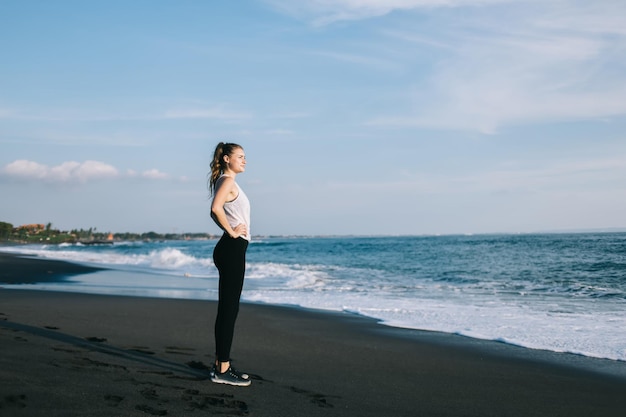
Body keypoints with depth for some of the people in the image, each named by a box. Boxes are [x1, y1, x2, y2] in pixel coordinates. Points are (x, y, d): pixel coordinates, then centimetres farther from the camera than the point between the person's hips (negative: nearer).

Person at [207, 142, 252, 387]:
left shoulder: (227, 182, 19)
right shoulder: (227, 181, -12)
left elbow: (217, 212, 31)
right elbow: (216, 209, -29)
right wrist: (232, 231, -17)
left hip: (232, 250, 10)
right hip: (232, 249, -10)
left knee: (227, 308, 12)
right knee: (229, 309, -7)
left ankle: (221, 365, 19)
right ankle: (222, 370, -3)